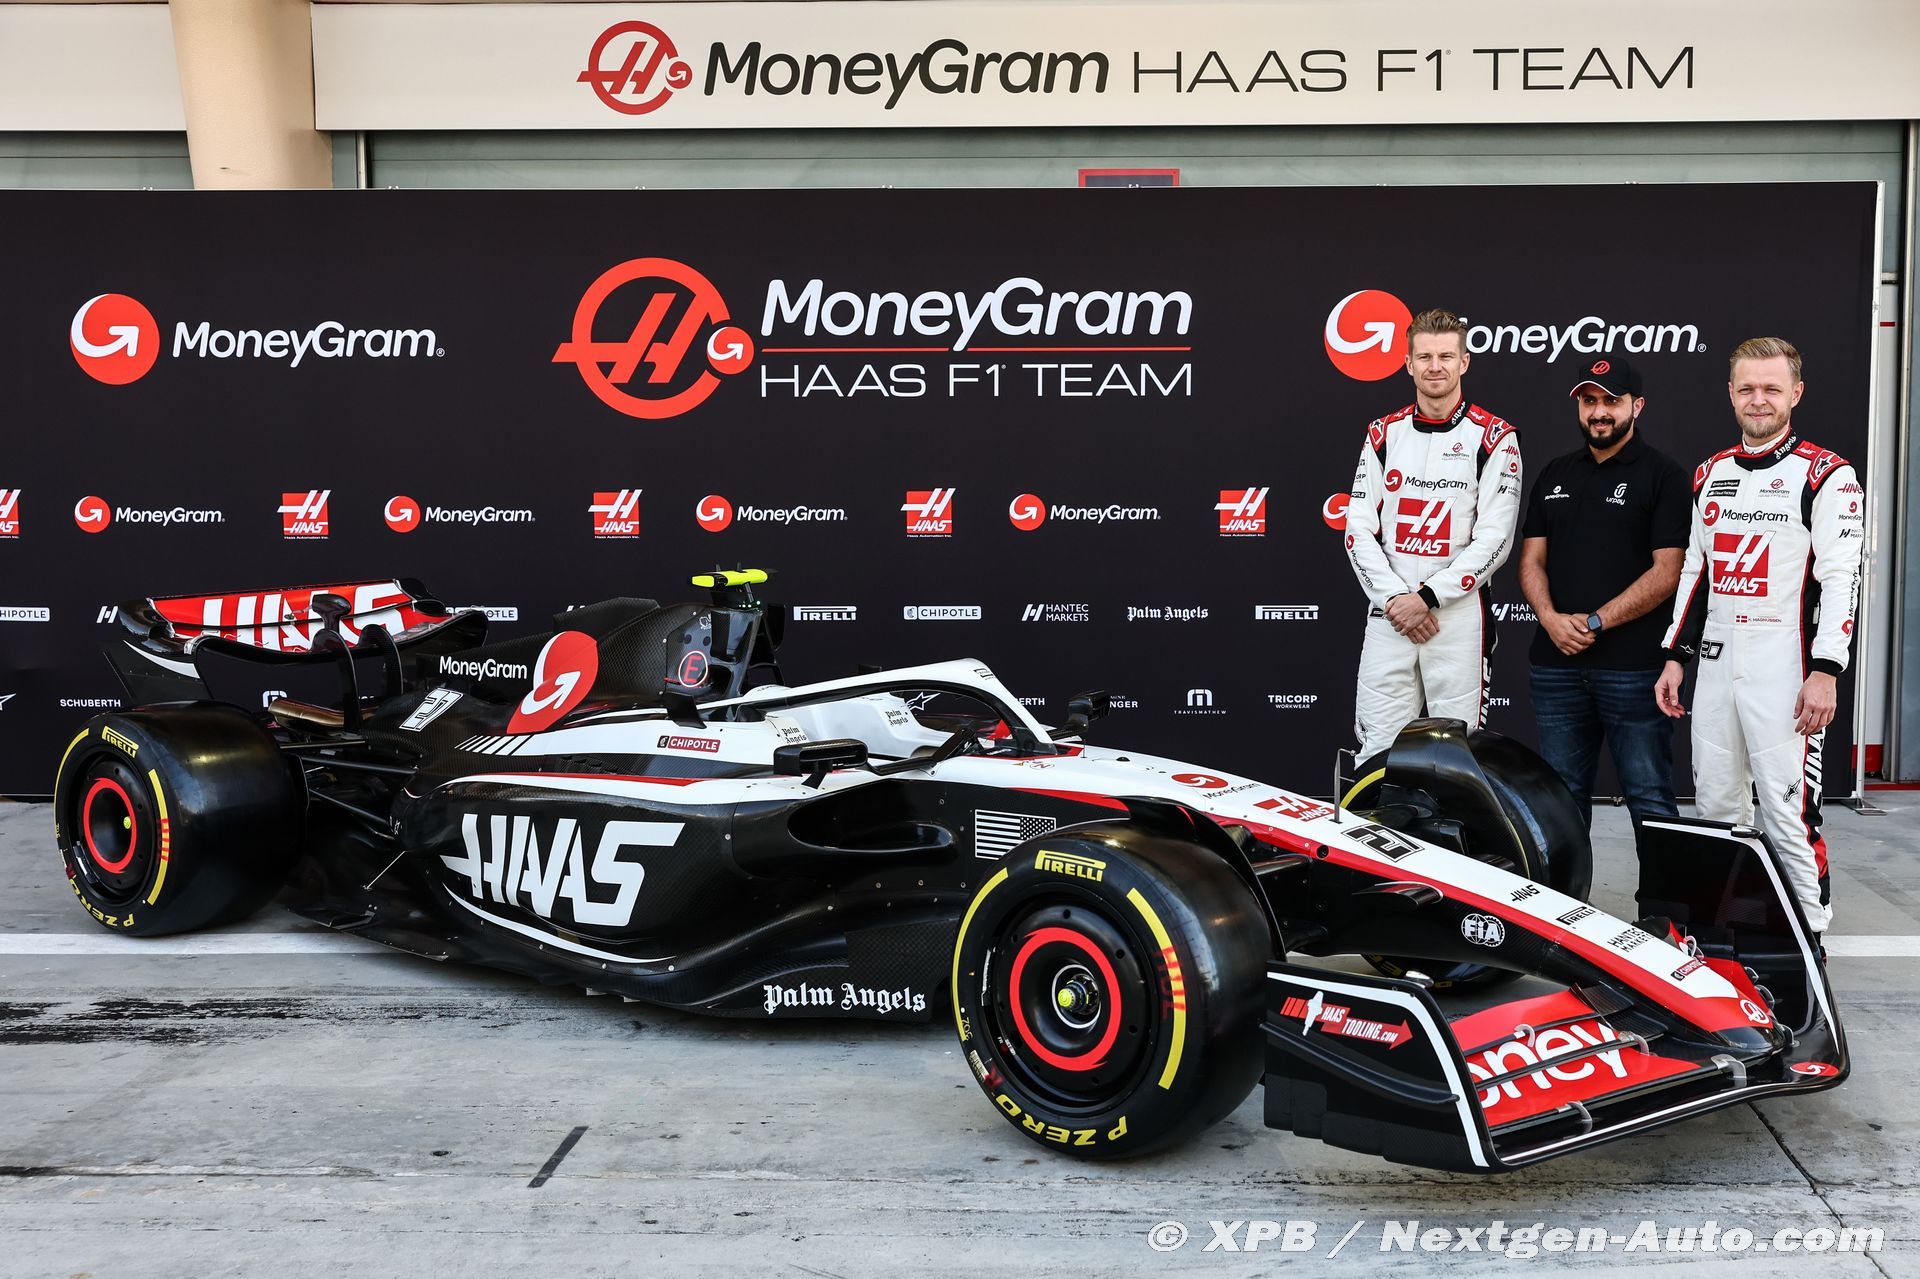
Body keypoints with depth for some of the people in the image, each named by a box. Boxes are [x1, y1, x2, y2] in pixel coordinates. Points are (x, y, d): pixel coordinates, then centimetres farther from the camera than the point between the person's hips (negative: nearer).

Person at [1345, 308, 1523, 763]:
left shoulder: (1493, 438, 0)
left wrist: (1427, 596, -12)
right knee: (1378, 751, 2)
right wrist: (1395, 597, -6)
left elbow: (1494, 539, -7)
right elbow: (1359, 530, 6)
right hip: (1388, 614, 3)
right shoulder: (1384, 435, 11)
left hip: (1459, 613, -3)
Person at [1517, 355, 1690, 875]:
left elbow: (1667, 572, -9)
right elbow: (1531, 559, 13)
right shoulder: (1555, 475, 16)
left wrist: (1594, 622, -13)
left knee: (1649, 799, 0)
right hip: (1556, 664, 5)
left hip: (1634, 668, -5)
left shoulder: (1664, 476, -1)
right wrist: (1552, 618, -6)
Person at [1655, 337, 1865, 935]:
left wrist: (1825, 671, -17)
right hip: (1715, 662, 6)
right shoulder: (1711, 474, 15)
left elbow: (1841, 578, -10)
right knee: (1716, 807, 10)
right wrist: (1674, 657, 16)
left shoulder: (1826, 475, -5)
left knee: (1787, 809, -8)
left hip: (1785, 667, -6)